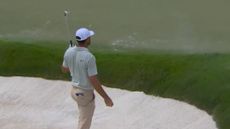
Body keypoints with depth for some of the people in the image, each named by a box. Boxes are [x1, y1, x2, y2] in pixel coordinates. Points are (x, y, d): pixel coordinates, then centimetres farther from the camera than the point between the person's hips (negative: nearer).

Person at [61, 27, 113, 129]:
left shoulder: (69, 52, -9)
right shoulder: (89, 57, -30)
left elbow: (64, 69, 9)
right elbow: (94, 82, -27)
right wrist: (106, 98, -18)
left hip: (74, 90, 7)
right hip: (86, 94, -7)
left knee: (91, 108, 34)